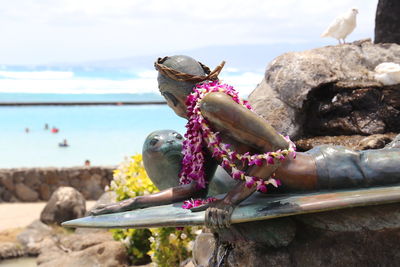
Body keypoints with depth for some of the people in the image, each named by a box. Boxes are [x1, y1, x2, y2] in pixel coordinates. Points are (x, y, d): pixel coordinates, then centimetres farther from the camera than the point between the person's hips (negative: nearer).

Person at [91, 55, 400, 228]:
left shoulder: (212, 102, -25)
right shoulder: (199, 125, 4)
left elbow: (279, 148, -30)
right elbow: (196, 187, 6)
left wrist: (232, 198, -31)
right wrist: (130, 204, 4)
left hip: (329, 170, -8)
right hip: (320, 159, 8)